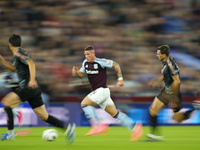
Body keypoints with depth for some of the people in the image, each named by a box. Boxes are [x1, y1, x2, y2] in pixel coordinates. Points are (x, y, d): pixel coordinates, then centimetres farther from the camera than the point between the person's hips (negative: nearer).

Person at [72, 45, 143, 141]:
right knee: (114, 113, 6)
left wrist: (120, 79, -8)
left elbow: (116, 65, -5)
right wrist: (76, 72, -3)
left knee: (84, 104, -16)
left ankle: (97, 125, -23)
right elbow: (82, 75, 19)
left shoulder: (100, 62, -13)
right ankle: (134, 127, 6)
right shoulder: (85, 63, 9)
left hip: (102, 90, -8)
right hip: (97, 92, 8)